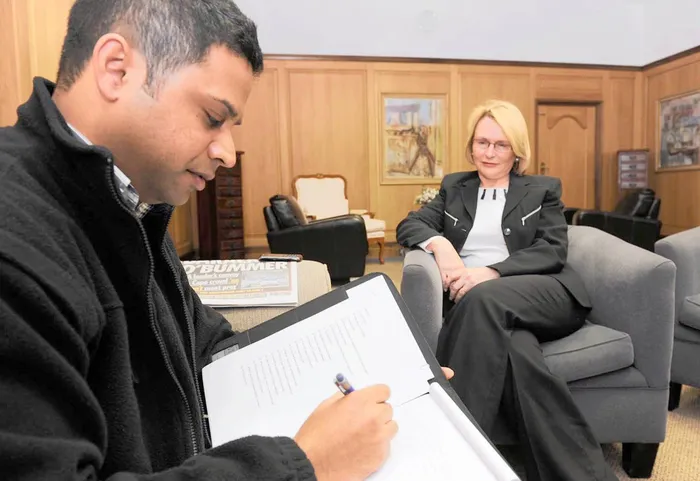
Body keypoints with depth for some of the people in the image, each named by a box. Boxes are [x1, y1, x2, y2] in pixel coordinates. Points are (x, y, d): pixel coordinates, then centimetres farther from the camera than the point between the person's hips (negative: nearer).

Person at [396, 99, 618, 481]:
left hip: (544, 296, -1)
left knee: (484, 298, -37)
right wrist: (439, 242, -11)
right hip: (478, 304, 1)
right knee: (516, 352, -36)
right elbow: (408, 225, 14)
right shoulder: (454, 188, 24)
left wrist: (490, 272, -15)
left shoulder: (544, 189, 18)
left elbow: (552, 251, 3)